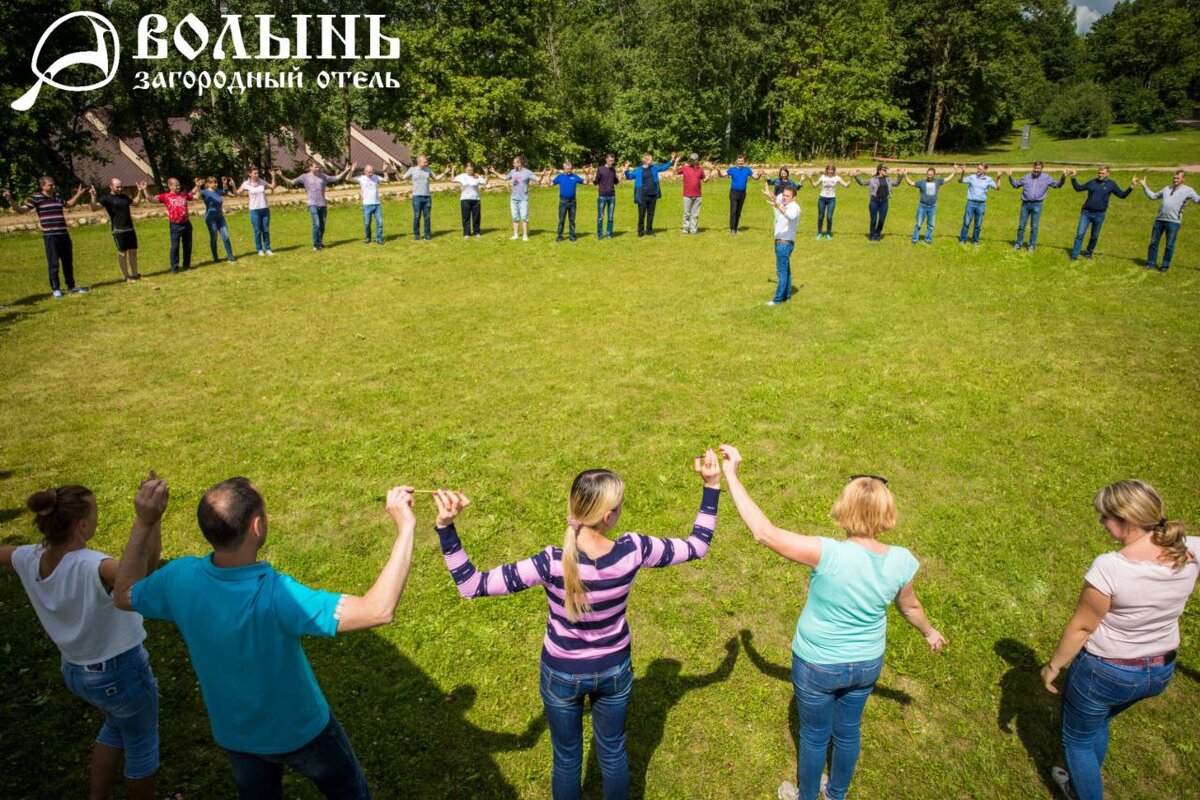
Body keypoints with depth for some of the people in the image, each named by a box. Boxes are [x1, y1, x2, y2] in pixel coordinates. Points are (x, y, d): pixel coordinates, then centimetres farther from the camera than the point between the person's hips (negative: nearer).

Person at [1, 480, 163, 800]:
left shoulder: (28, 560, -15)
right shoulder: (90, 568, -37)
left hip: (75, 672, 7)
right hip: (121, 672, -7)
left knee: (116, 726, 34)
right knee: (141, 743, 19)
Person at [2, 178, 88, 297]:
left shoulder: (57, 196, 13)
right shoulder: (36, 198, -4)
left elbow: (68, 204, 33)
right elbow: (21, 209, -8)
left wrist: (78, 195, 32)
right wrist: (10, 200, -23)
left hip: (64, 235, 6)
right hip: (50, 236, -6)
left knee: (68, 262, 13)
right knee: (53, 263, -1)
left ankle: (71, 286, 24)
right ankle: (55, 289, 7)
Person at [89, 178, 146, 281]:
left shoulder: (124, 196, 15)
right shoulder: (107, 198, -5)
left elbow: (135, 202, 33)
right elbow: (94, 208, -16)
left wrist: (140, 191, 25)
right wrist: (92, 196, -30)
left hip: (130, 229, 6)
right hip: (118, 230, -6)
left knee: (133, 252, 9)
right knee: (122, 253, -3)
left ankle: (135, 274, 18)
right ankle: (126, 277, 2)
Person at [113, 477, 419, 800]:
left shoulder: (181, 579, -25)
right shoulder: (275, 596, -42)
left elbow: (123, 595, -1)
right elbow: (378, 611, -46)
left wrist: (144, 522, -4)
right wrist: (405, 529, -45)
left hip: (235, 734, 5)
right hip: (300, 731, -4)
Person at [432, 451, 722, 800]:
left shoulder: (552, 564, -33)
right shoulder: (633, 551, -27)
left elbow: (471, 586, -30)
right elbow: (696, 546, -11)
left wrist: (445, 527, -33)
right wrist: (712, 487, -7)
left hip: (563, 674, -1)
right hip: (615, 670, 2)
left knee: (567, 758, 24)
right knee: (612, 752, 27)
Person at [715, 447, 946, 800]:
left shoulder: (828, 553, -35)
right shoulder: (901, 561, -18)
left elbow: (763, 532, -33)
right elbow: (910, 607, 1)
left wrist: (731, 475, -29)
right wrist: (930, 632, 25)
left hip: (817, 666, -4)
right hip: (867, 664, 4)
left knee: (815, 735, 21)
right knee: (848, 731, 28)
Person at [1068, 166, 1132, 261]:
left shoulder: (1111, 184, 2)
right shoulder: (1092, 182, 5)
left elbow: (1122, 195, 4)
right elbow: (1078, 188, 12)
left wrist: (1131, 187, -10)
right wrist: (1073, 178, 3)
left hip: (1099, 215, 0)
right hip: (1086, 213, 0)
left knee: (1094, 237, 10)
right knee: (1080, 234, -7)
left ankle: (1088, 254, 27)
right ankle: (1074, 256, -6)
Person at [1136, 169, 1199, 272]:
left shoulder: (1187, 190, 2)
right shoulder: (1167, 188, 17)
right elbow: (1153, 196, 25)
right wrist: (1145, 186, 22)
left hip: (1174, 221, -4)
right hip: (1159, 219, 4)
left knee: (1169, 245, 1)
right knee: (1153, 242, 7)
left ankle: (1165, 266, 12)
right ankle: (1151, 263, 18)